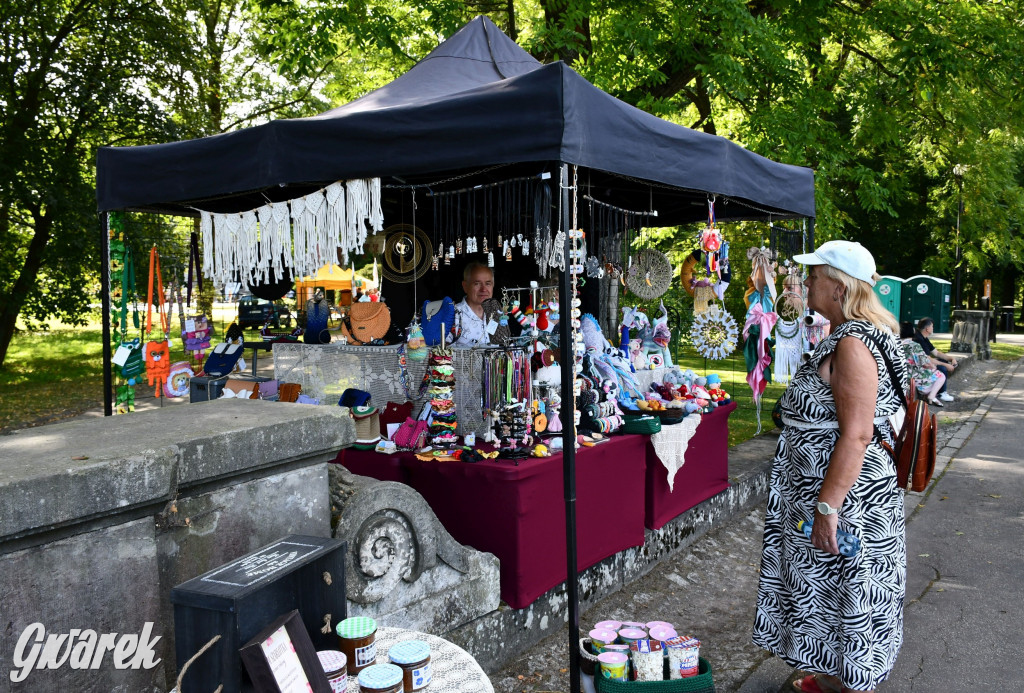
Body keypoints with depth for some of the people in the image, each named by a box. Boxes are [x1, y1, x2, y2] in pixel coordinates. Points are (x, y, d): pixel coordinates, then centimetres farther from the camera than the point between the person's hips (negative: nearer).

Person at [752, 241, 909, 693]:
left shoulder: (853, 345, -22)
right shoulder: (843, 338, 11)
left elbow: (856, 435, -28)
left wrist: (827, 506, -27)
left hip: (848, 497, -10)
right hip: (823, 490, 10)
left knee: (847, 590, 4)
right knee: (826, 586, 20)